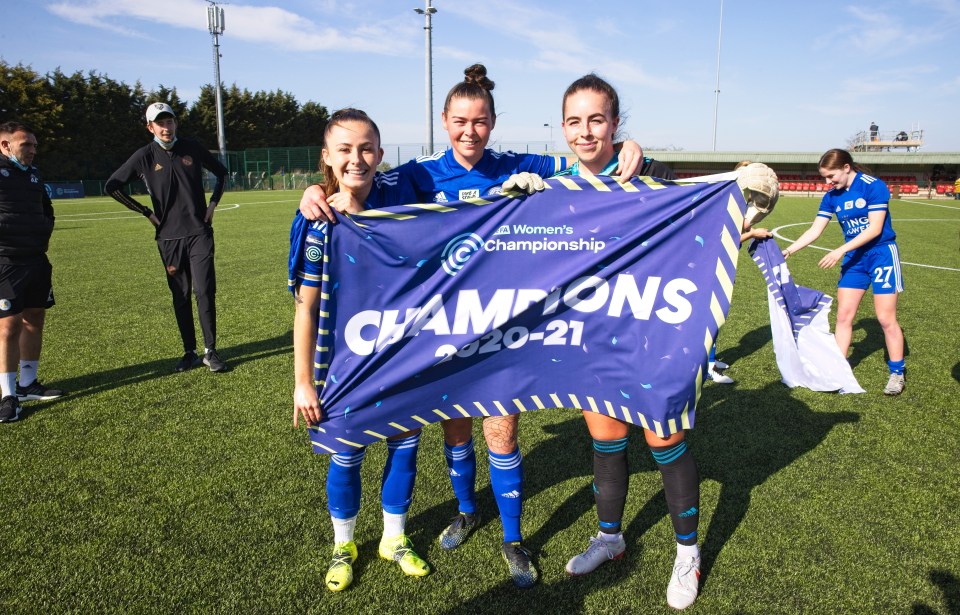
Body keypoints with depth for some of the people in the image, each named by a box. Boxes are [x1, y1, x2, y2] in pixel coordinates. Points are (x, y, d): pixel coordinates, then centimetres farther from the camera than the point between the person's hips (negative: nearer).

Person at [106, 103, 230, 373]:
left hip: (199, 232, 0)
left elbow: (221, 172, 18)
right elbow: (112, 185, 5)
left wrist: (213, 204, 8)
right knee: (180, 297, 6)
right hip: (169, 237, 1)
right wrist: (146, 212, 1)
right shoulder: (145, 156, 0)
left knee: (205, 291, -7)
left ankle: (210, 351, 2)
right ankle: (190, 352, 15)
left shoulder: (192, 148, 3)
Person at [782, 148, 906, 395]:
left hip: (882, 254, -5)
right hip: (854, 258, 5)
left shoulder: (874, 186, -15)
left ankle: (897, 373, 14)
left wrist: (841, 251, -25)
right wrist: (788, 251, -9)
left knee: (886, 318, -2)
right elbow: (814, 230, 2)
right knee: (843, 316, 2)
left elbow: (874, 228, -20)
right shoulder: (832, 196, 1)